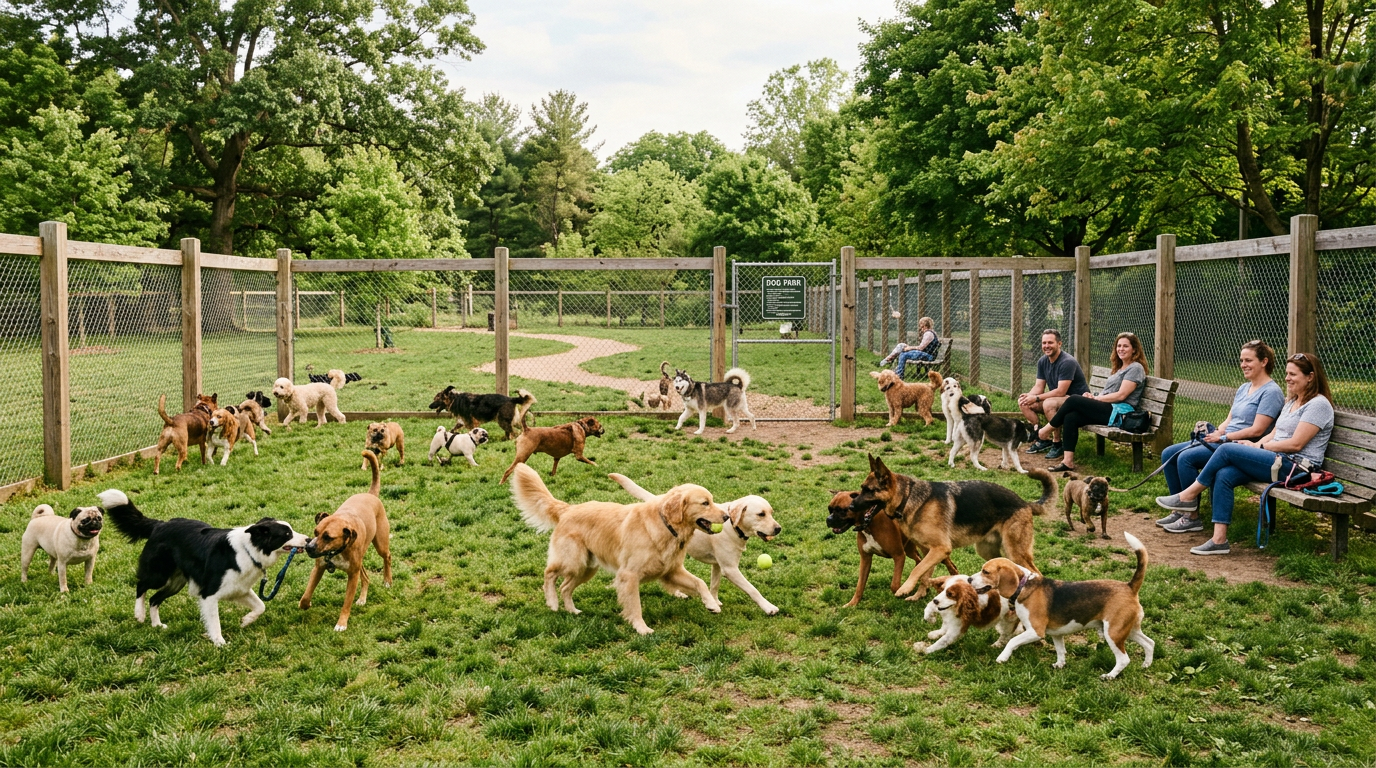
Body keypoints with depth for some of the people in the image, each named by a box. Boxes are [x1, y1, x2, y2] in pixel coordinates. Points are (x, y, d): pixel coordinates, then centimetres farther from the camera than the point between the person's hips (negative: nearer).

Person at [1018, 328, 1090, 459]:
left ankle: (1057, 443, -21)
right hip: (1056, 398, 9)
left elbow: (1060, 392, -27)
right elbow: (1039, 387, 3)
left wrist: (1036, 398, -27)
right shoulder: (1042, 361, 3)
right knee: (1023, 403, -6)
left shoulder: (1068, 362, -22)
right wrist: (1028, 396, -19)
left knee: (1049, 403, -37)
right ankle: (1041, 439, -3)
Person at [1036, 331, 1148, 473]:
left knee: (1073, 400, -21)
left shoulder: (1136, 368, -3)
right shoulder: (1119, 368, 26)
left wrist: (1096, 398, -9)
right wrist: (1093, 397, 0)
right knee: (1070, 417, -17)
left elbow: (1121, 395, -13)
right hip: (1108, 410, 9)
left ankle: (1048, 428, -4)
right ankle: (1068, 462, -21)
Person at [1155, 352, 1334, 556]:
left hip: (1296, 467, -9)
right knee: (1223, 475, -17)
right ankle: (1219, 539, -20)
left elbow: (1296, 444, -15)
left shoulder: (1318, 404, -8)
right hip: (1279, 461, 9)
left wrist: (1259, 446, -7)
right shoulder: (1292, 402, 22)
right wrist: (1255, 445, -2)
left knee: (1227, 450, -19)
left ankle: (1189, 497, -5)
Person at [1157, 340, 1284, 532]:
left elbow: (1257, 430, -17)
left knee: (1186, 457, -27)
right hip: (1224, 442, 10)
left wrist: (1223, 437, -15)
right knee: (1168, 454, -3)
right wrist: (1216, 433, -3)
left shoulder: (1271, 392, -9)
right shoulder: (1243, 388, 18)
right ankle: (1180, 511, 1)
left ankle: (1192, 518, -17)